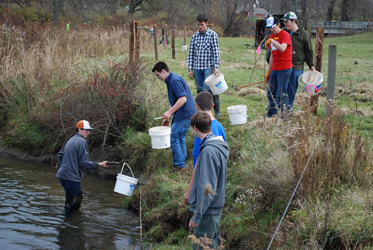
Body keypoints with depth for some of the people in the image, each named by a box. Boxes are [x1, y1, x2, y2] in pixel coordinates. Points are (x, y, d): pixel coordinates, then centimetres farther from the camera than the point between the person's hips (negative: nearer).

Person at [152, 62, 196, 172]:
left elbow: (183, 98, -27)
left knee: (174, 138, -8)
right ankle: (182, 162, 26)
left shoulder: (175, 81, -18)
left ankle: (179, 165, -3)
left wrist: (169, 112, -24)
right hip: (181, 114, 11)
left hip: (185, 114, -11)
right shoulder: (170, 80, 15)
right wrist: (168, 116, 20)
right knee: (179, 137, 18)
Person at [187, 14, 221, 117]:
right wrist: (190, 69, 6)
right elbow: (191, 53, 11)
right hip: (197, 68, 4)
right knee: (200, 90, 9)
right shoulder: (195, 36, 10)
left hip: (209, 67, -4)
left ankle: (217, 112, -2)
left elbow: (216, 52, -7)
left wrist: (216, 67, -15)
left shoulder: (212, 35, -2)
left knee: (211, 89, -9)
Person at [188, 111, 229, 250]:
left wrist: (197, 214, -19)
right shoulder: (219, 146, 8)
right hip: (216, 207, 10)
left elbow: (207, 188, -24)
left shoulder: (209, 151, -22)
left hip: (207, 212, -10)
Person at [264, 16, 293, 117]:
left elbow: (283, 49, -27)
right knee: (270, 93, 10)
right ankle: (270, 116, 17)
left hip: (284, 69, -8)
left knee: (281, 94, -8)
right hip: (274, 70, 8)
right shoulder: (271, 37, 15)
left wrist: (272, 41, -30)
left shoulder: (285, 35, -9)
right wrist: (268, 71, 18)